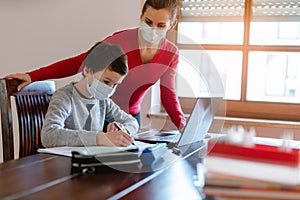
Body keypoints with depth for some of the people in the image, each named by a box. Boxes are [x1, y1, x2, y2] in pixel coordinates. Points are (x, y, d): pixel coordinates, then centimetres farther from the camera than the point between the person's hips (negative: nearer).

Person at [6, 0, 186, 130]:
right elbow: (78, 63, -22)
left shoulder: (171, 54, -8)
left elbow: (169, 96, -4)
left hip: (131, 117, 4)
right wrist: (32, 76, -28)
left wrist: (183, 126, -20)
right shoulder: (120, 41, -23)